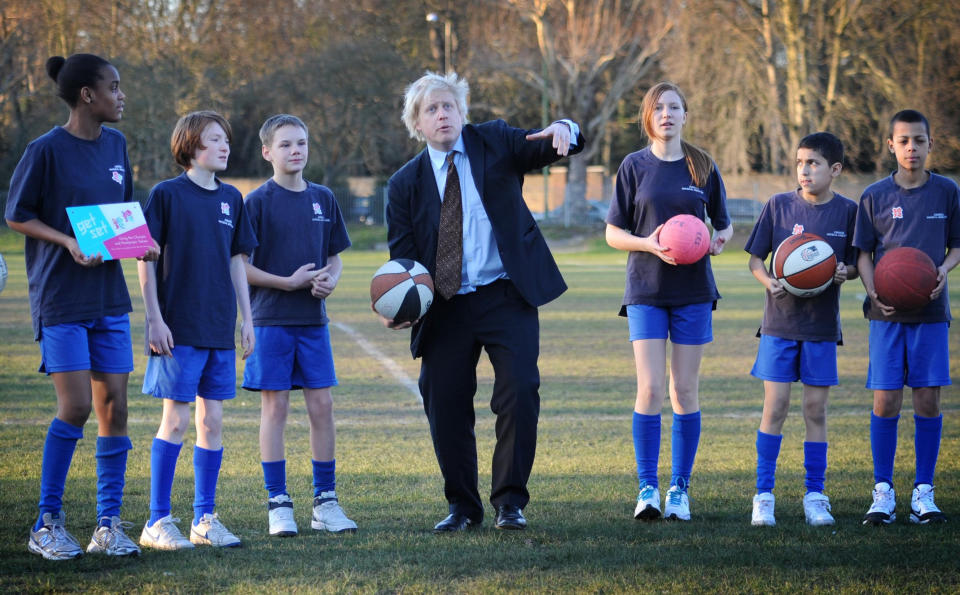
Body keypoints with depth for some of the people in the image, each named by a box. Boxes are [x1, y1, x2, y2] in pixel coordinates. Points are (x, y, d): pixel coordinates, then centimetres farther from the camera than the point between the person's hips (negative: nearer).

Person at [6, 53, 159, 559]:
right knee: (76, 406, -11)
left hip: (109, 296, 6)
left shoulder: (115, 145, 9)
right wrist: (70, 243, -19)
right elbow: (16, 216, -5)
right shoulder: (46, 150, -10)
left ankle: (109, 525, 10)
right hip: (61, 295, -6)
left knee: (113, 406, 3)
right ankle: (47, 525, 2)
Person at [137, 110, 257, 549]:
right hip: (179, 328, -5)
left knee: (212, 420, 6)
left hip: (220, 329, 5)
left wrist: (247, 320, 12)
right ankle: (158, 521, 1)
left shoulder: (231, 198, 11)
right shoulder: (166, 194, -5)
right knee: (176, 419, -5)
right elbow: (145, 259, -6)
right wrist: (155, 319, -11)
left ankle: (204, 519, 13)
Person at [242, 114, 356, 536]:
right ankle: (278, 504, 5)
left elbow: (335, 257, 16)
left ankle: (325, 501, 11)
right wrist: (288, 282, -13)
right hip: (271, 320, -4)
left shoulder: (323, 198, 10)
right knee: (275, 406, -1)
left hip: (313, 319, 4)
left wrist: (330, 280, -5)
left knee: (321, 405, 3)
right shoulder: (258, 202, -5)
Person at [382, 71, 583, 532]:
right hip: (445, 309, 2)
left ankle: (510, 501, 2)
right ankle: (462, 506, 17)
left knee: (520, 392, -11)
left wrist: (562, 129, -31)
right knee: (444, 405, 1)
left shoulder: (495, 143, 4)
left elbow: (553, 148, -7)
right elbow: (402, 256, 5)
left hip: (507, 298, -1)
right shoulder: (406, 182, 6)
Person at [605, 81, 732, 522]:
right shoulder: (635, 166, 2)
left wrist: (719, 240, -10)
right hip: (646, 290, -1)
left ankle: (680, 489, 10)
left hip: (693, 291, 1)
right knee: (650, 389, -10)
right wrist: (650, 244, -16)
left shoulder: (703, 167, 5)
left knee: (684, 391, 3)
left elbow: (724, 224, 13)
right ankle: (647, 489, -5)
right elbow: (613, 234, 3)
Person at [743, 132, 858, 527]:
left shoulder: (847, 211, 1)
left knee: (816, 409, 4)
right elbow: (754, 258, 4)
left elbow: (856, 264, 8)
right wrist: (768, 281, -17)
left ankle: (815, 495, 12)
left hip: (822, 325, 1)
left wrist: (846, 272, -14)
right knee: (775, 408, -2)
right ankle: (763, 496, 4)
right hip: (780, 321, -1)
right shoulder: (778, 205, 0)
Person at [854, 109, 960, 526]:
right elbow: (863, 254, 5)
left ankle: (923, 493, 9)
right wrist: (873, 290, -12)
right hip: (887, 313, -1)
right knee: (885, 401, -4)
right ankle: (883, 494, 6)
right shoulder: (874, 196, 2)